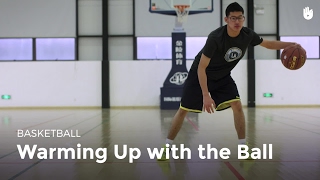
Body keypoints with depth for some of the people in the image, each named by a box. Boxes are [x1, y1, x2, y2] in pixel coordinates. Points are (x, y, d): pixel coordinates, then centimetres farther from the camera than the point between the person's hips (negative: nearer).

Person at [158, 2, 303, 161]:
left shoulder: (248, 35, -16)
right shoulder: (215, 38, -33)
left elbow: (268, 44, 5)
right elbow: (201, 68, -29)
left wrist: (291, 45, -9)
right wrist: (206, 95, -32)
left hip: (223, 77, 4)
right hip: (199, 75, -4)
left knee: (237, 106, -11)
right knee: (183, 110, -2)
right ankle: (167, 147, 13)